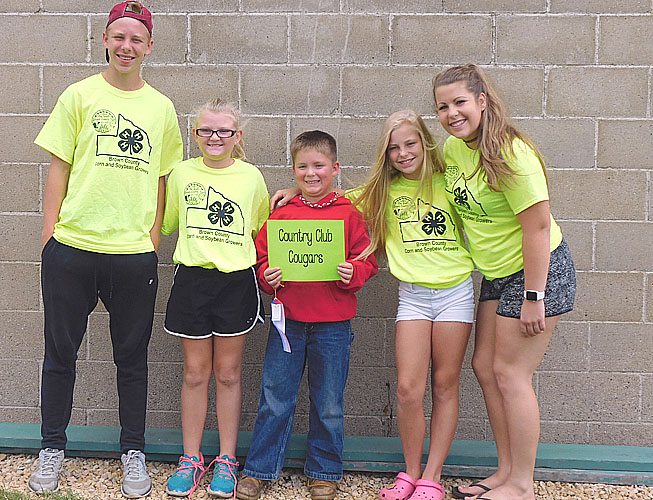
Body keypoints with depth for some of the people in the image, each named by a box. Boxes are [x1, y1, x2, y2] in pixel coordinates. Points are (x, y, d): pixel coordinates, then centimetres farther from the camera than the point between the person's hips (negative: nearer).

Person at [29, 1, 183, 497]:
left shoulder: (161, 107, 8)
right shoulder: (80, 96, 3)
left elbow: (159, 180, 12)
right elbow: (58, 167, 3)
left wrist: (152, 240, 6)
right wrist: (50, 235, -2)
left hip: (134, 253, 1)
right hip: (72, 249, -1)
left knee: (132, 358, 10)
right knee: (60, 353, 10)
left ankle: (133, 453, 26)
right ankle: (52, 450, 27)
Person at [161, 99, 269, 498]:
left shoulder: (251, 176, 2)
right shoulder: (182, 173, 4)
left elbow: (262, 229, 12)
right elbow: (165, 223, 14)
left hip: (236, 281, -1)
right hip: (192, 280, 1)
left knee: (228, 373, 8)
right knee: (195, 372, 8)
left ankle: (227, 460, 19)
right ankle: (191, 458, 21)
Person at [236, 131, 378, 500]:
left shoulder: (349, 213, 0)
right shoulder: (282, 213, 4)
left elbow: (367, 260, 1)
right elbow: (262, 256, 9)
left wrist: (353, 272, -18)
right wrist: (267, 277, -11)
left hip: (333, 323, -1)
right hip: (287, 319, 1)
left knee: (329, 404, 11)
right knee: (275, 400, 9)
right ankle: (260, 470, 22)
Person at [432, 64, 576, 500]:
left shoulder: (510, 153, -24)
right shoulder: (453, 147, 1)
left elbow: (539, 225, -24)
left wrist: (533, 297, -23)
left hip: (539, 271, -9)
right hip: (497, 274, 9)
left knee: (510, 372, -5)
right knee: (485, 366, 9)